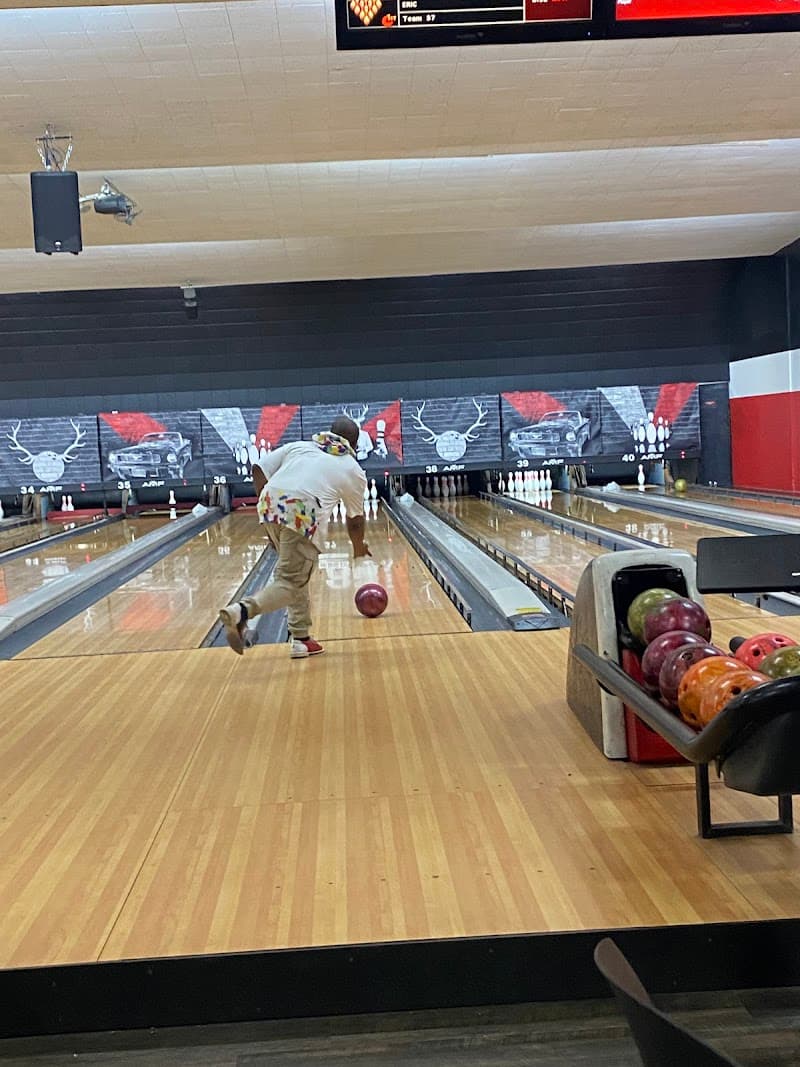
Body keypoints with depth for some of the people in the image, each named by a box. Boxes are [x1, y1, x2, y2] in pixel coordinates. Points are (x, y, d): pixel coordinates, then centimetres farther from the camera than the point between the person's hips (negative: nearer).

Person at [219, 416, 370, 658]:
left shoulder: (300, 446, 25)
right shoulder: (353, 471, 19)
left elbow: (259, 469, 14)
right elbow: (355, 520, 29)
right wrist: (359, 547, 48)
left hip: (270, 505, 5)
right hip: (303, 516, -5)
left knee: (297, 573, 20)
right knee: (290, 582, -2)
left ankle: (301, 638, 24)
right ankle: (241, 612, -28)